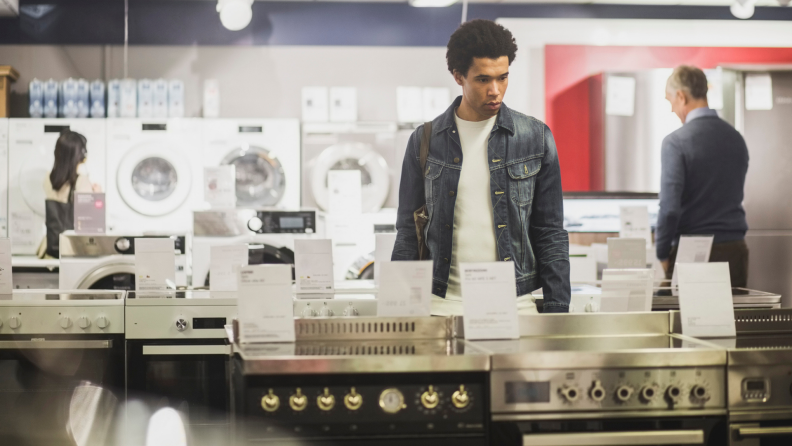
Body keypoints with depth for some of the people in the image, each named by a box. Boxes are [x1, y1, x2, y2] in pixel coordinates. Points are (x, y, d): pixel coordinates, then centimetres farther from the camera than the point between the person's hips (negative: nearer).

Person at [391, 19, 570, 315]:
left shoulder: (535, 138, 5)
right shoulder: (425, 141, 5)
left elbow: (551, 234, 6)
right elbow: (408, 236, 8)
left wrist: (557, 314, -1)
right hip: (443, 307, 0)